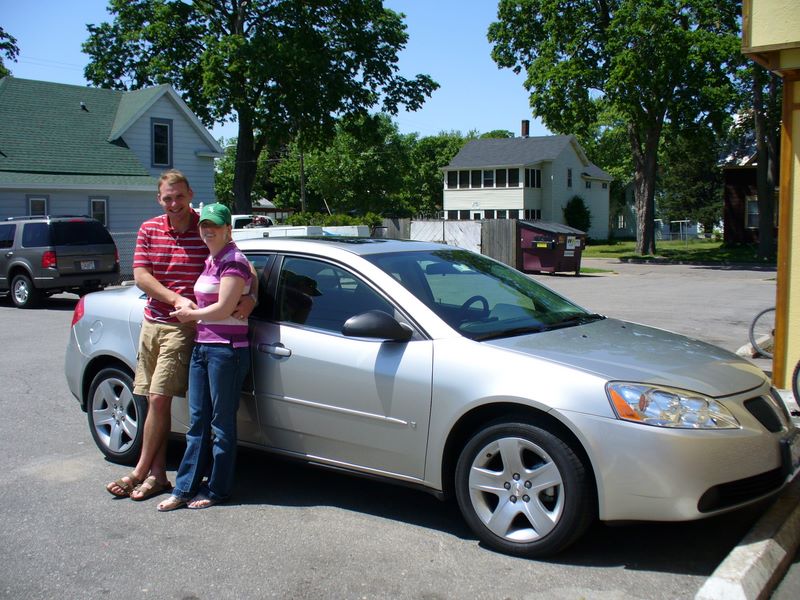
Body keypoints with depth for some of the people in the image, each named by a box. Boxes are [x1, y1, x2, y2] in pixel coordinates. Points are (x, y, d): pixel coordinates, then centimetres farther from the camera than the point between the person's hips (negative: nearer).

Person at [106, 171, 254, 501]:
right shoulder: (149, 230, 7)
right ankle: (158, 474, 17)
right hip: (152, 322, 6)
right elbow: (140, 275, 0)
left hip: (182, 327, -5)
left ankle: (141, 471, 6)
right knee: (155, 400, 9)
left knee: (159, 399, -8)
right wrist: (176, 299, -14)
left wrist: (249, 297, -25)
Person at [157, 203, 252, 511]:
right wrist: (191, 311, 6)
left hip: (227, 349, -9)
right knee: (198, 421, 10)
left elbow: (224, 309, -15)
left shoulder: (233, 261, -10)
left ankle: (216, 490, 12)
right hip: (202, 345, 9)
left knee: (222, 422, 1)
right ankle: (185, 488, 16)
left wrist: (191, 314, -3)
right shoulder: (210, 261, 16)